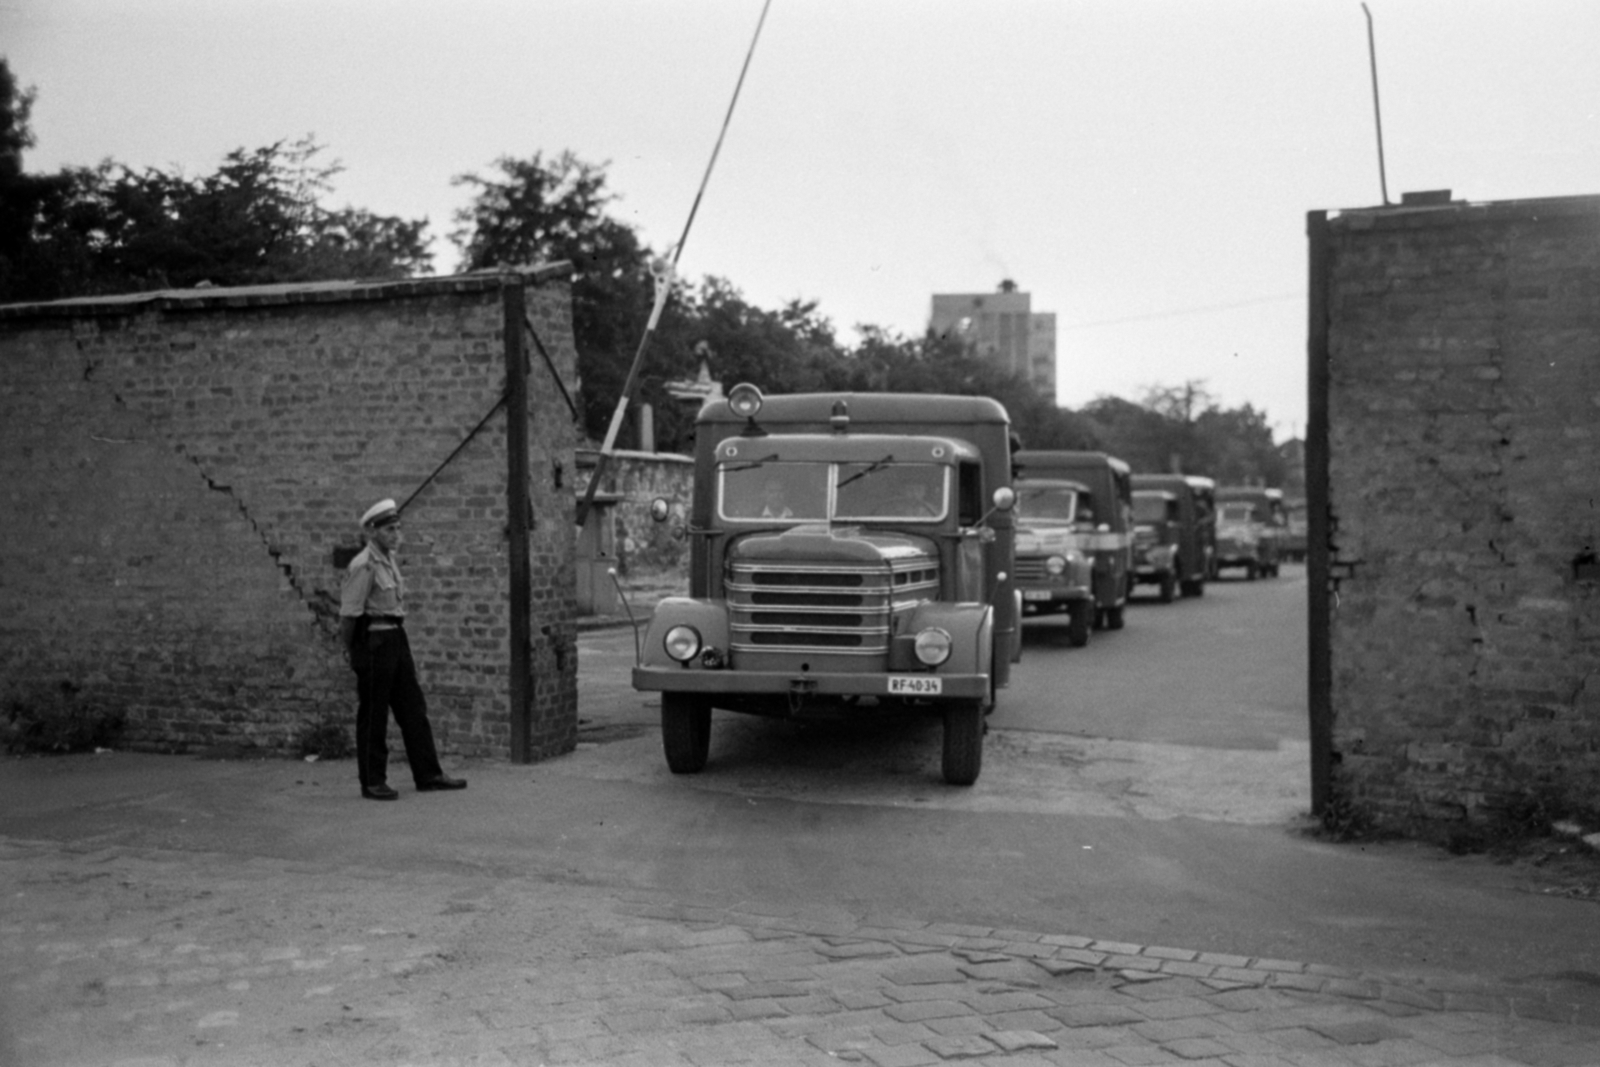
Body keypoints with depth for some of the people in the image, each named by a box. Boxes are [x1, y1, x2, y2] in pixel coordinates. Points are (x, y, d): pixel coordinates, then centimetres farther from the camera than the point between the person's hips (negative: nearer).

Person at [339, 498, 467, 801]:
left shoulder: (390, 559, 12)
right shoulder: (364, 565, -16)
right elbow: (349, 612, -16)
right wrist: (352, 651, -8)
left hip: (396, 637, 9)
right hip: (373, 639, -9)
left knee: (412, 708, 10)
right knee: (373, 713, 1)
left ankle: (427, 774, 16)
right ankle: (372, 782, 10)